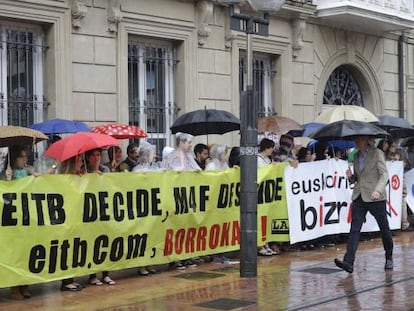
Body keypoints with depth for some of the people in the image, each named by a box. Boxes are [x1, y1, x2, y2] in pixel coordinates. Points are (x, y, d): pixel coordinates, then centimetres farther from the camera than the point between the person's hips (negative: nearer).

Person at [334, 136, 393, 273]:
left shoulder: (377, 153, -3)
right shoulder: (356, 156, 15)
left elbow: (384, 174, -11)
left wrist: (378, 190, -28)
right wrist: (351, 177, -1)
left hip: (375, 198, -4)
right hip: (359, 197, 4)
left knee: (384, 228, 8)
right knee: (354, 229, -8)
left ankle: (389, 258, 28)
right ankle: (348, 262, -17)